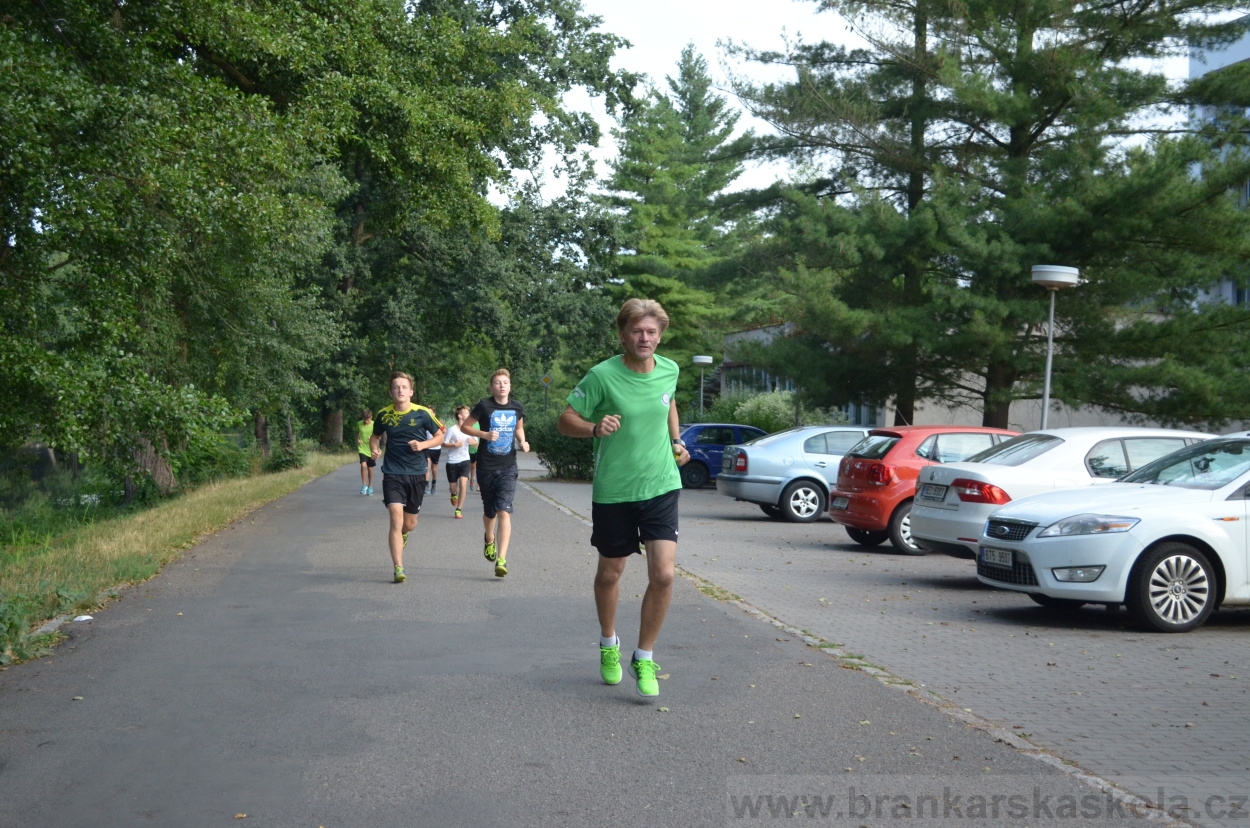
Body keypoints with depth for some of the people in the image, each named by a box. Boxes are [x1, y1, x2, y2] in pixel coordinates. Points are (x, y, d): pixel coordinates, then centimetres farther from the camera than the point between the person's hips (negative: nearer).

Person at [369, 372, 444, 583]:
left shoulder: (423, 413, -6)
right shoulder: (384, 415, -1)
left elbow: (439, 437, 4)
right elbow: (375, 436, 16)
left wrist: (423, 444, -15)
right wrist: (374, 449, -5)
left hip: (416, 474, 1)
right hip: (392, 473, -1)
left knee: (410, 524, 13)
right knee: (396, 518, -16)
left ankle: (402, 535, 51)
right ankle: (398, 569, -12)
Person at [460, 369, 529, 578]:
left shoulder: (517, 408, 1)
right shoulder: (484, 405, -7)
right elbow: (464, 427, -1)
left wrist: (522, 442, 0)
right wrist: (484, 434, -17)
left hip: (508, 467, 0)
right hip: (486, 466, 0)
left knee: (504, 511, -14)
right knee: (490, 512, 14)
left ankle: (501, 560, -17)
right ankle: (489, 539, 48)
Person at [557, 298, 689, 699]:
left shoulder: (670, 370, 0)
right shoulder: (602, 376, -13)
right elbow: (565, 420, -8)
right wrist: (595, 428, -27)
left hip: (661, 486, 2)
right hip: (613, 491, -2)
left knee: (663, 574, -10)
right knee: (610, 573, 13)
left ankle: (644, 658, 8)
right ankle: (609, 644, 41)